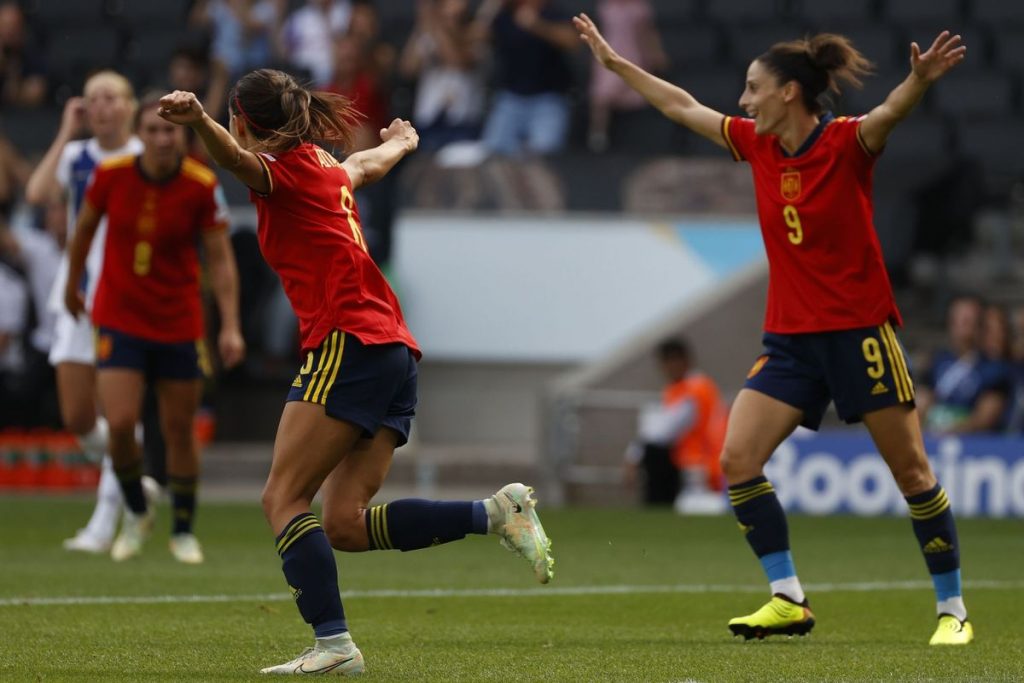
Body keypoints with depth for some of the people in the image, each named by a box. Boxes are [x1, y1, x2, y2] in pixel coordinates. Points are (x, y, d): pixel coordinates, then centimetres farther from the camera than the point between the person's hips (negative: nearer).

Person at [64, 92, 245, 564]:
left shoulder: (203, 187, -13)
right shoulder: (111, 175, -11)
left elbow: (220, 260, -9)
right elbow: (85, 228, 8)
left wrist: (230, 326, -17)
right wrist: (72, 286, 18)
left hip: (179, 324, 0)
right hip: (118, 318, 0)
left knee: (179, 430, 5)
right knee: (120, 423, -12)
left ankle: (183, 530, 24)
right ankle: (136, 513, 16)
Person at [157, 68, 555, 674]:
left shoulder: (285, 169, -2)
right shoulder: (327, 168, 22)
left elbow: (238, 158, -26)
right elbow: (367, 164, 47)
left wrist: (199, 121, -47)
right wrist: (399, 143, 70)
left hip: (349, 345, -8)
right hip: (396, 351, 8)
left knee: (284, 499, -9)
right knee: (346, 524, 3)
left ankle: (334, 642, -21)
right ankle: (496, 513, -5)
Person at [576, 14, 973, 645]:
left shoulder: (847, 144, -13)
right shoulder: (758, 144, 5)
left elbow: (889, 115, -35)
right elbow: (682, 106, 17)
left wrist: (919, 82, -56)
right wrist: (614, 62, 23)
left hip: (860, 330, -6)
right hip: (790, 337, 6)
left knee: (911, 470, -2)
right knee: (738, 458, -7)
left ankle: (954, 610, 8)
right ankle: (789, 599, 0)